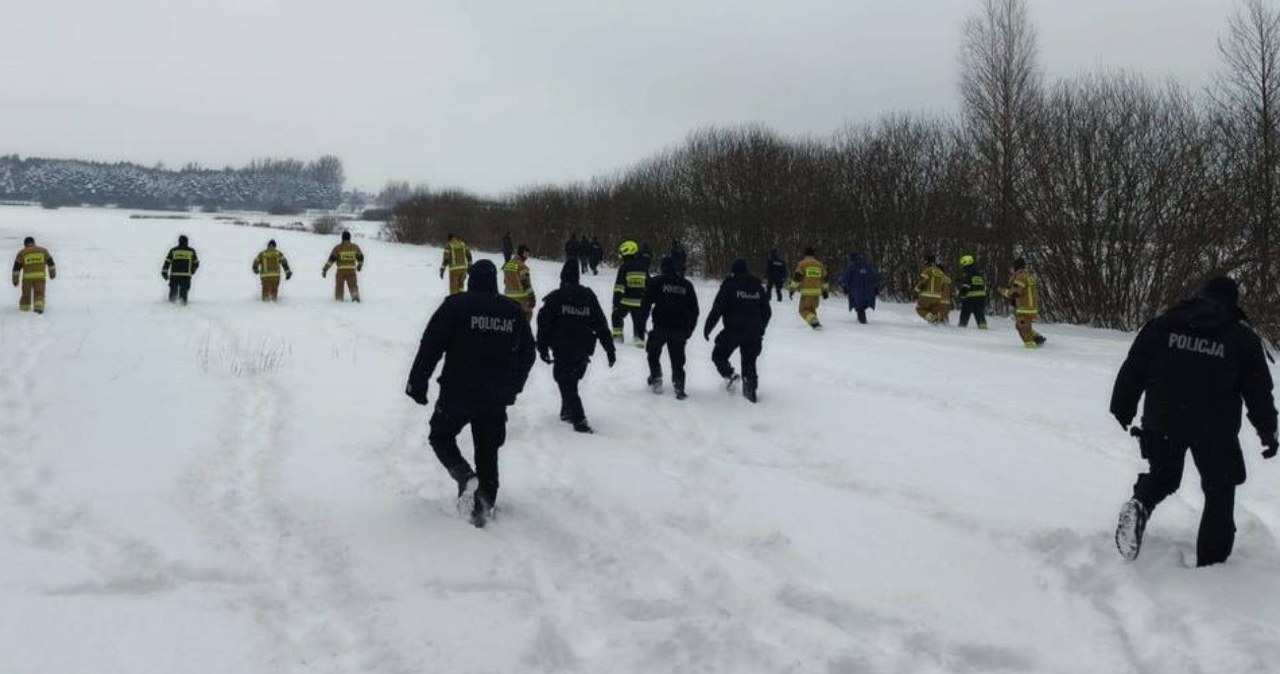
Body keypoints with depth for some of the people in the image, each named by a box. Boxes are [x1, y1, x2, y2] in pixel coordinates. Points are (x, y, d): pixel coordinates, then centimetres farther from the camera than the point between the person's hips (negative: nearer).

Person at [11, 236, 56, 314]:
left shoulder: (22, 253, 9)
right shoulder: (43, 251, 14)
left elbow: (17, 267, 7)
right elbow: (50, 262, 18)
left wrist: (15, 280, 12)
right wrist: (52, 273, 29)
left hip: (27, 277, 0)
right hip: (40, 276, 0)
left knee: (26, 293, 17)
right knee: (39, 294, -3)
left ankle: (24, 307, 25)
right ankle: (39, 306, -25)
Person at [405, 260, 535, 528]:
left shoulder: (456, 305, -8)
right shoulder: (513, 312, 5)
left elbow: (431, 346, -12)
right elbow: (527, 353, 13)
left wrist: (417, 383, -4)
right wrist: (512, 387, 26)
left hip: (458, 393, -3)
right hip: (496, 398, 3)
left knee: (441, 435, 17)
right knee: (488, 451, 15)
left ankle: (465, 476, -7)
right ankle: (483, 508, 14)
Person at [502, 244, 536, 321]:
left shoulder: (507, 265, 9)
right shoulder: (522, 267, -17)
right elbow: (526, 285, -18)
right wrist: (532, 299, -11)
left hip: (509, 298, 8)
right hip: (522, 300, -8)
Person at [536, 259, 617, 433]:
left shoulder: (555, 297, -7)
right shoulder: (589, 296, 4)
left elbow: (544, 324, -9)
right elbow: (601, 324, 5)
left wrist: (543, 347, -1)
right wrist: (610, 348, 9)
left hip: (562, 351, -4)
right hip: (583, 351, 4)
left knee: (566, 384, 1)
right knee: (572, 381, 22)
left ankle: (579, 420, -9)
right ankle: (567, 411, 29)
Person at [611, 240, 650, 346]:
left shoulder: (624, 267, -9)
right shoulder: (643, 267, 6)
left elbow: (619, 286, -11)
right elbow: (648, 284, 14)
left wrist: (616, 302, -8)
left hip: (626, 300, -3)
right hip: (640, 301, 3)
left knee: (617, 315, 19)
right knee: (639, 322, 11)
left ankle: (617, 334, 12)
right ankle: (640, 339, 5)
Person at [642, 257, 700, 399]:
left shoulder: (656, 282, -1)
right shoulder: (686, 285, 10)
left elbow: (646, 303, -7)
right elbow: (694, 310, 13)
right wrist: (690, 329, 20)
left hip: (661, 327, -2)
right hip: (680, 329, 2)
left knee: (653, 353, 21)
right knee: (677, 359, 8)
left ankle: (656, 379, 18)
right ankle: (679, 386, -1)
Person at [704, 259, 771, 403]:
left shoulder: (729, 286, -6)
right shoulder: (758, 287, 10)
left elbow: (717, 310, -11)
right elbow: (767, 312, 15)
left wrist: (707, 328, -2)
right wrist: (760, 329, 28)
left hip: (733, 331, -4)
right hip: (753, 334, 4)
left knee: (719, 355, 13)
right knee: (749, 361, 16)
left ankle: (730, 374, -10)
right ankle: (751, 387, 4)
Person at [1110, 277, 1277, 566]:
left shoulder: (1163, 324, 0)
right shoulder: (1243, 338, -3)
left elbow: (1133, 369, 1)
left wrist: (1123, 409, 12)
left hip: (1163, 423, 2)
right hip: (1216, 431, -2)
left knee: (1162, 475, 24)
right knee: (1219, 494, 15)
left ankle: (1140, 505, -8)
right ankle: (1211, 563, 16)